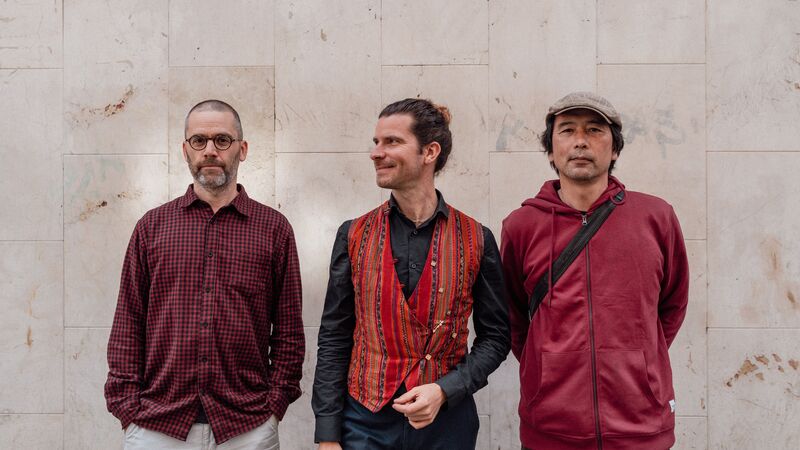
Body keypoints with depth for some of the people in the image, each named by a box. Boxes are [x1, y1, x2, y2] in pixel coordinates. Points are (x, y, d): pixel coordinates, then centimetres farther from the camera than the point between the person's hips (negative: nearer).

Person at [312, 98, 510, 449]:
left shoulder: (476, 239, -3)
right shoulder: (354, 235, 0)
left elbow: (495, 337, 2)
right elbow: (334, 339, 1)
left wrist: (444, 390, -13)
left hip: (447, 421, 0)